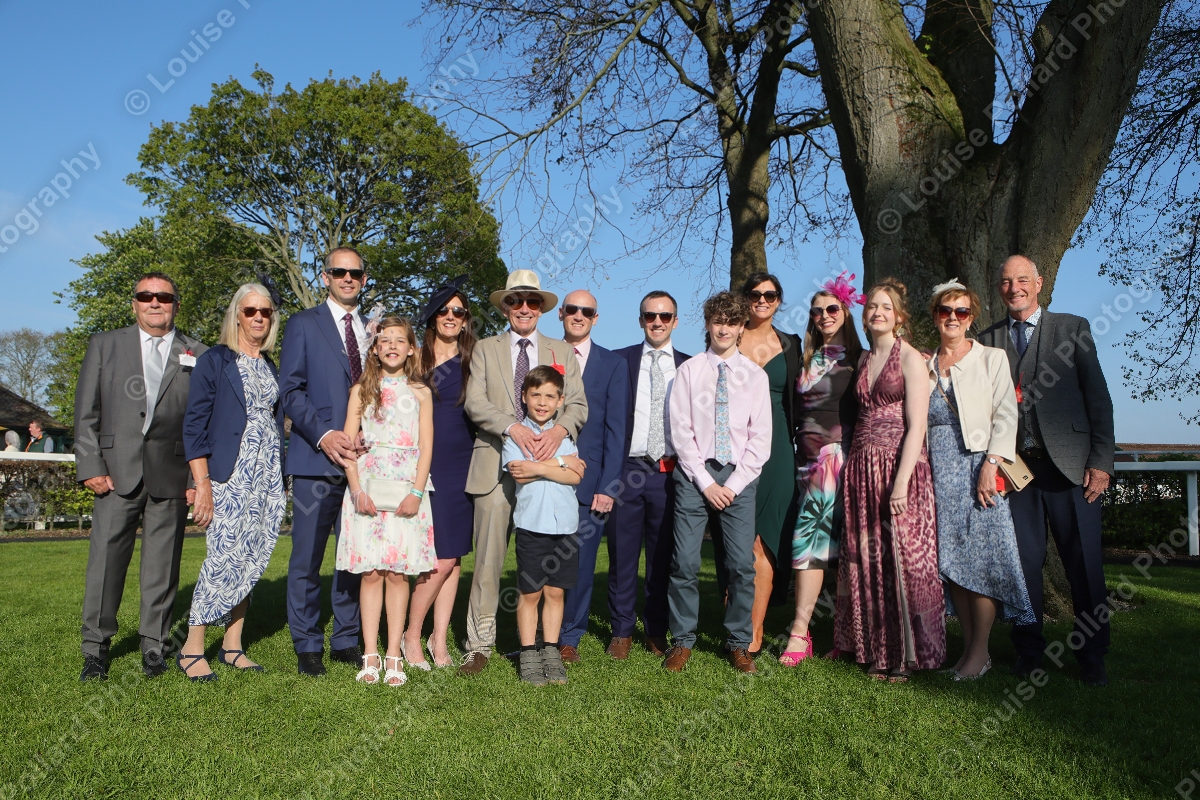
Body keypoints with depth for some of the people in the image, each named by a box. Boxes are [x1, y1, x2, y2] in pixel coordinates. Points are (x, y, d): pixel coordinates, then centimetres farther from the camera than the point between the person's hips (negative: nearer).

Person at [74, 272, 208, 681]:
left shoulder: (198, 356, 9)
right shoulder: (105, 345, 12)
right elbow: (86, 412, 7)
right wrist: (90, 465, -3)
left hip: (172, 475, 0)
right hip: (117, 471, 0)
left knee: (163, 564, 6)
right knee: (105, 558, 1)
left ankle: (153, 646, 18)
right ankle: (96, 648, 15)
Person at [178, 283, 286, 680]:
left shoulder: (272, 368, 16)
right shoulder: (214, 361, 0)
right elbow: (194, 425, -5)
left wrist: (281, 481, 13)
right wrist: (202, 484, -13)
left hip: (268, 478, 5)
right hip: (229, 476, -5)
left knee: (252, 561, 5)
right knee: (225, 558, -11)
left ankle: (232, 646, 15)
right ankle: (191, 648, 3)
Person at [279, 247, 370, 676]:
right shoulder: (303, 324, 5)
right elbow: (291, 390, -2)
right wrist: (323, 435, -15)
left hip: (362, 458, 4)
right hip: (316, 459, -3)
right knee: (307, 558, 1)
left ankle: (346, 641, 19)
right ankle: (307, 647, 13)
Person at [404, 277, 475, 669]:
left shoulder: (472, 363, 9)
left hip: (461, 469, 3)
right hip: (425, 468, -3)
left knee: (453, 558, 5)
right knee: (441, 559, -7)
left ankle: (439, 641, 17)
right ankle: (412, 634, 13)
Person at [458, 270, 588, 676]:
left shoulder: (562, 351, 15)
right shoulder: (485, 349, 12)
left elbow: (578, 404, 6)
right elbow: (475, 402, -1)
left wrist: (558, 430, -16)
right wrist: (513, 428, -18)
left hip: (545, 464, 1)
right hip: (496, 464, -1)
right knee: (488, 558, -1)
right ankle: (480, 645, 8)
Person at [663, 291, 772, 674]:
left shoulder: (755, 375, 7)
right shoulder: (688, 371, 4)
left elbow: (761, 438, 4)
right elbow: (681, 431, 0)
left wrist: (734, 484, -5)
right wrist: (705, 481, -7)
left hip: (738, 477, 1)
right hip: (694, 474, -1)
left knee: (742, 565, -1)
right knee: (685, 563, -4)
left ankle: (738, 644, 15)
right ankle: (682, 641, 12)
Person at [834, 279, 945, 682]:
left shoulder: (910, 357, -4)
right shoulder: (863, 360, 15)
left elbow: (917, 425, -11)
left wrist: (901, 482, -19)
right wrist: (855, 468, 6)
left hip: (898, 467, -6)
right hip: (862, 466, 6)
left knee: (903, 559, -2)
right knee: (868, 561, 8)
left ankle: (907, 654, 9)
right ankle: (876, 649, 19)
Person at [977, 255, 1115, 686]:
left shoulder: (1072, 328, 7)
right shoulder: (988, 340, 11)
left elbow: (1098, 397, 3)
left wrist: (1101, 461, -4)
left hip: (1070, 464, -1)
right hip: (1015, 467, 1)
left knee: (1084, 562, 3)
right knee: (1023, 562, 5)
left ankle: (1091, 655, 16)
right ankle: (1028, 650, 17)